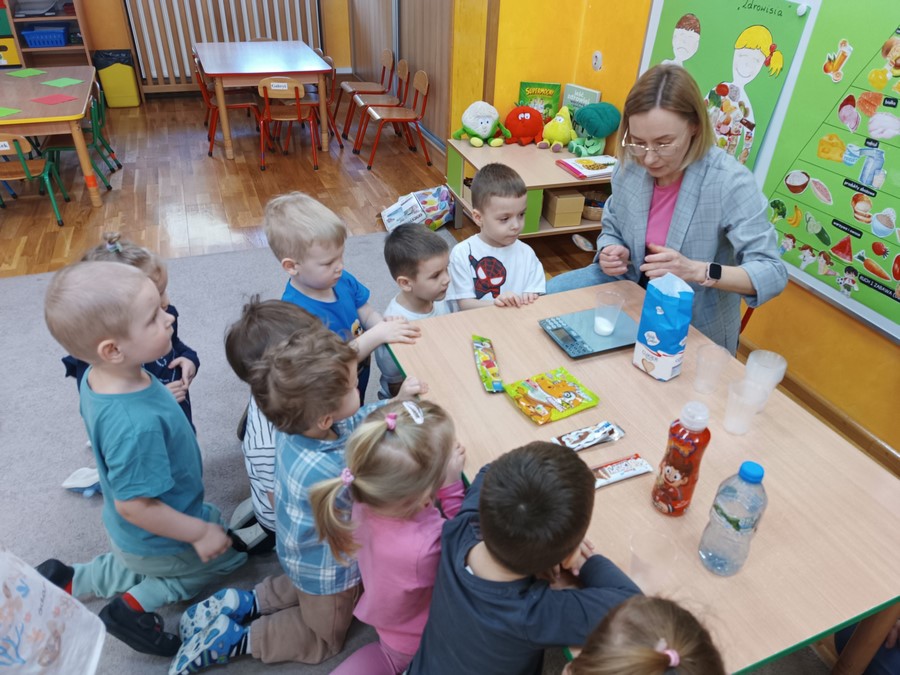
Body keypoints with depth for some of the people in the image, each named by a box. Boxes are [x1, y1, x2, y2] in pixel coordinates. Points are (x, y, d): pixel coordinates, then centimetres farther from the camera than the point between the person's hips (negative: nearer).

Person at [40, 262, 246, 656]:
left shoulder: (96, 378, -15)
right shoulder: (137, 424, -42)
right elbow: (134, 505, -32)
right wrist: (199, 533, -20)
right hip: (158, 542, -8)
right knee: (236, 547, 18)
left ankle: (71, 582, 27)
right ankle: (138, 605, 10)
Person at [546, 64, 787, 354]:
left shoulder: (730, 183, -26)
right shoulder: (629, 167, -12)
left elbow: (773, 274, -26)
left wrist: (696, 270, -41)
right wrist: (611, 251, -17)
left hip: (697, 327, -5)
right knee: (549, 294, 5)